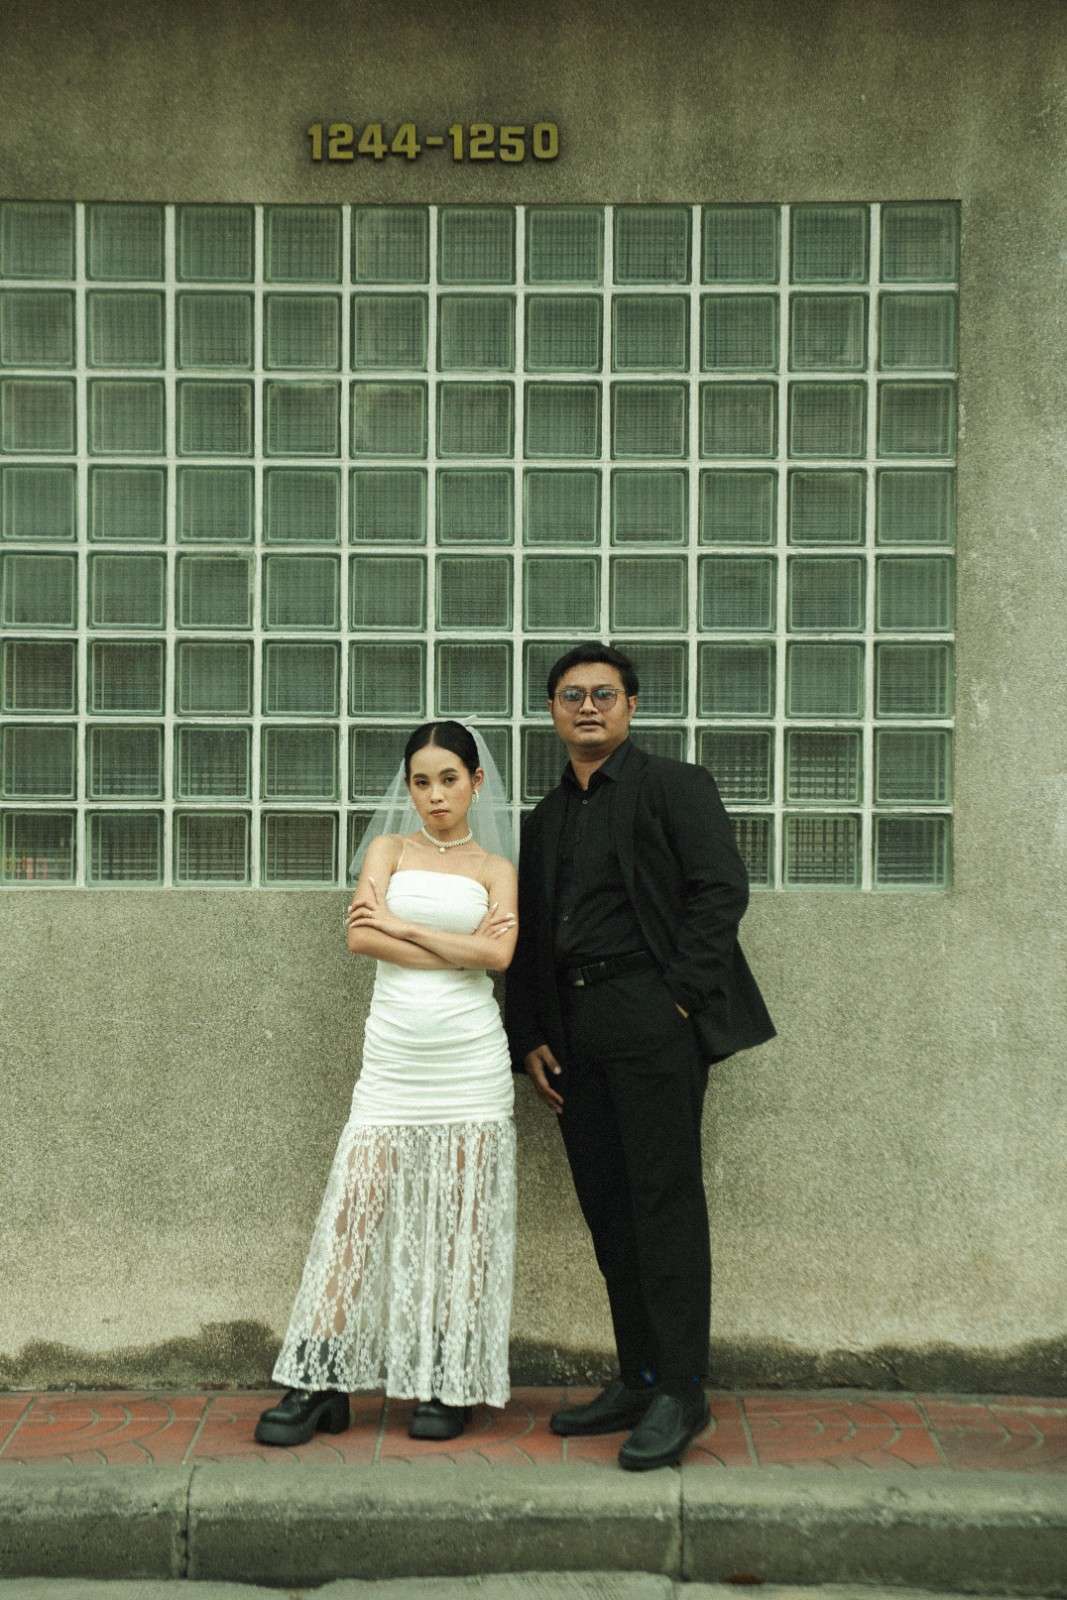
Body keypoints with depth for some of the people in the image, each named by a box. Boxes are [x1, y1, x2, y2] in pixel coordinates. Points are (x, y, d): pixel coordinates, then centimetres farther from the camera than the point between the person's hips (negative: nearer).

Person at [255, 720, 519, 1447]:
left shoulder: (496, 868, 9)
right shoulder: (388, 847, 11)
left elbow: (499, 954, -8)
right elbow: (360, 934, -5)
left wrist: (401, 925, -7)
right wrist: (458, 950, -7)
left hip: (469, 1058, 0)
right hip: (394, 1055, 1)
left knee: (461, 1218, 3)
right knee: (352, 1209, -3)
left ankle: (450, 1385, 15)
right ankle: (321, 1386, 5)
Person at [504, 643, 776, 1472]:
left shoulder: (673, 784, 2)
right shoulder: (547, 816, 20)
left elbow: (722, 888, -8)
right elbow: (530, 935, 20)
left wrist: (682, 996, -14)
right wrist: (531, 1039, 12)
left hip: (652, 1020, -6)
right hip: (576, 1031, 7)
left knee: (665, 1200, -6)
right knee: (608, 1209, 9)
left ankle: (680, 1391, 2)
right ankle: (637, 1380, 19)